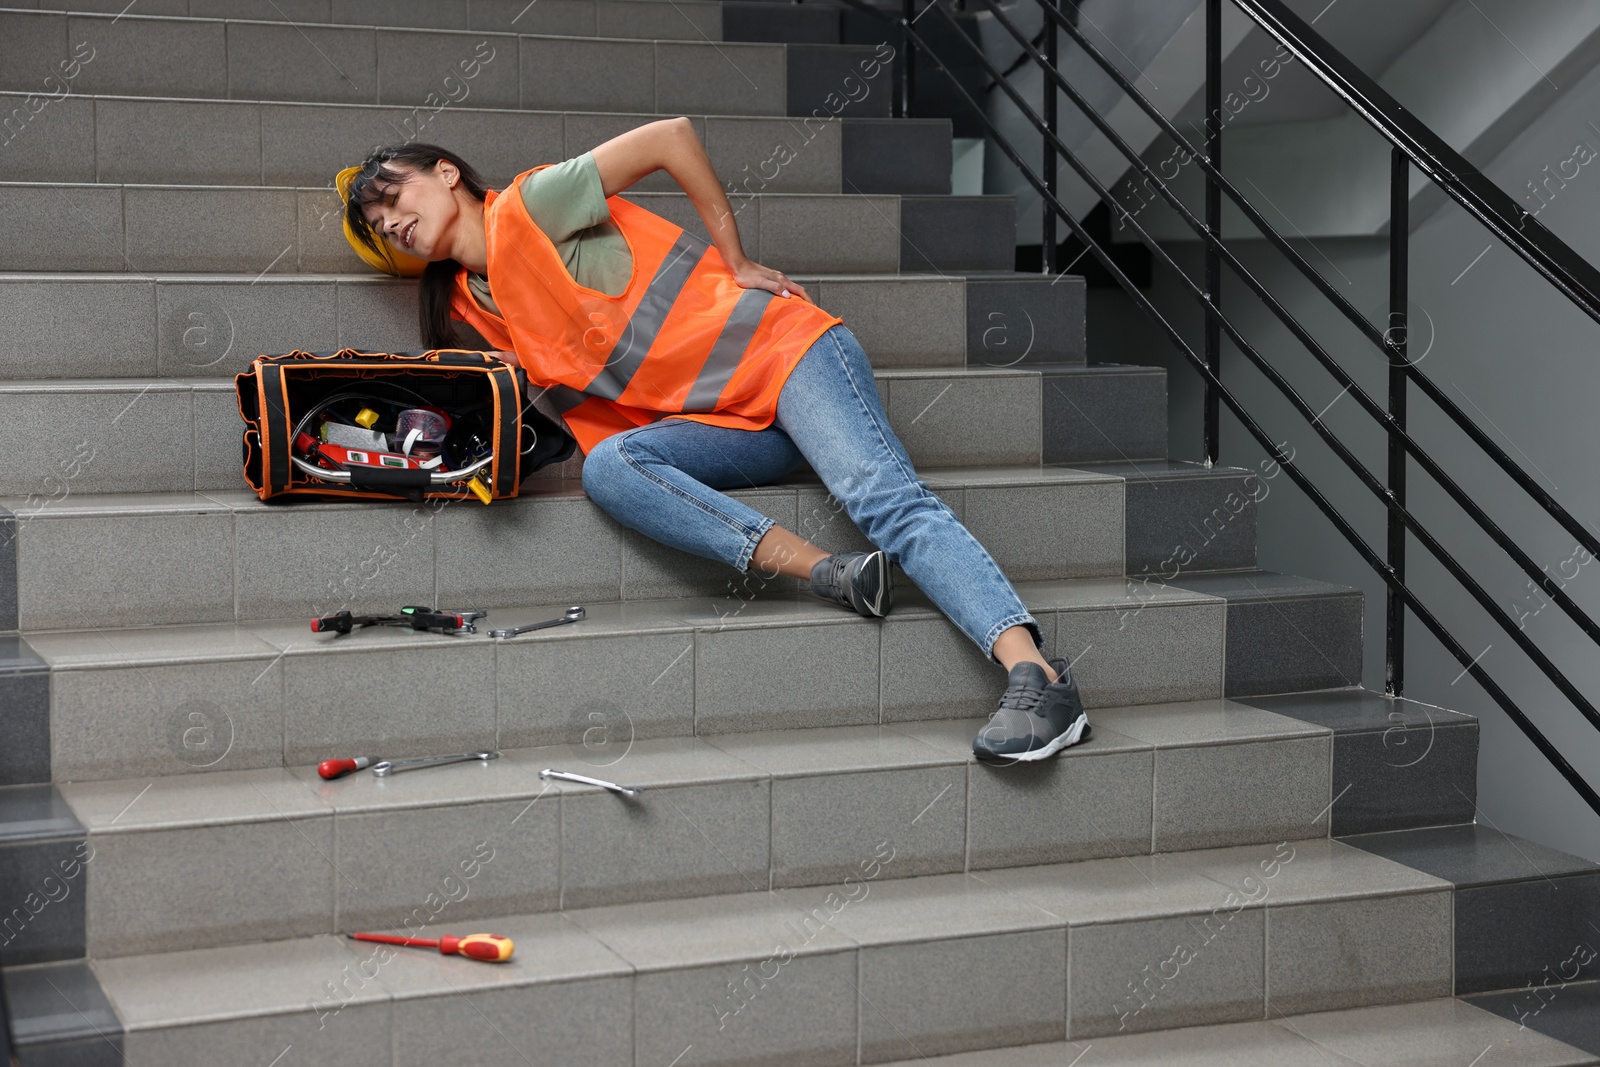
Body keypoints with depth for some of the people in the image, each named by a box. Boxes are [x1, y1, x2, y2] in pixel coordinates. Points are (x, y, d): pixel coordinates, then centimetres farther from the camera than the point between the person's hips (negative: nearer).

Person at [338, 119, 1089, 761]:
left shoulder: (528, 207, -3)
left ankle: (1035, 677, -38)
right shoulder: (474, 305, 18)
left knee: (886, 500, -26)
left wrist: (735, 262, 0)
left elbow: (670, 136, -5)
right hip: (730, 430, 6)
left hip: (777, 348, -6)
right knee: (607, 467, -24)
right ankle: (827, 572, -31)